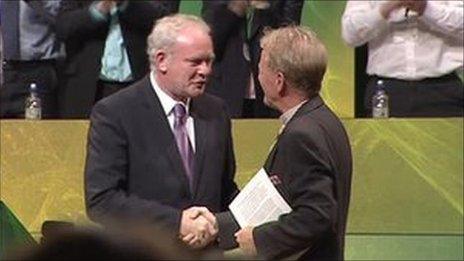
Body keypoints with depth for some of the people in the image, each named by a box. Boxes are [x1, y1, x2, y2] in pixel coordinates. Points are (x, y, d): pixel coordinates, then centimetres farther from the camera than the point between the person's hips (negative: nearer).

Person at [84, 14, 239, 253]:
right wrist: (176, 222, -15)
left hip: (207, 249, 3)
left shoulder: (215, 111, 12)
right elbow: (100, 201, -11)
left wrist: (218, 225, 0)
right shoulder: (113, 114, -5)